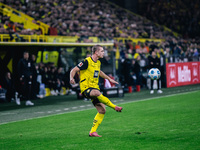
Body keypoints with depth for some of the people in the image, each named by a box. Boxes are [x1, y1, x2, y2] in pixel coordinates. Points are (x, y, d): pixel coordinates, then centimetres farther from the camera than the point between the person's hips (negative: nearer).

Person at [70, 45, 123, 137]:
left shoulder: (98, 63, 13)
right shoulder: (87, 62, -12)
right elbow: (74, 70, -13)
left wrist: (109, 79, 38)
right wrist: (71, 78, -33)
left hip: (94, 87, 8)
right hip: (86, 88, -8)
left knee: (102, 110, -2)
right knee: (97, 93, -42)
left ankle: (92, 131, 4)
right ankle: (114, 107, -28)